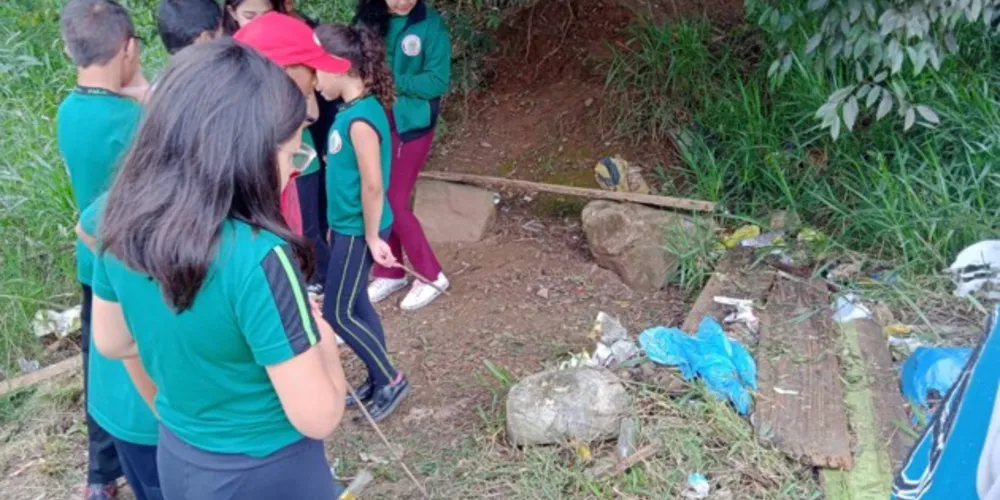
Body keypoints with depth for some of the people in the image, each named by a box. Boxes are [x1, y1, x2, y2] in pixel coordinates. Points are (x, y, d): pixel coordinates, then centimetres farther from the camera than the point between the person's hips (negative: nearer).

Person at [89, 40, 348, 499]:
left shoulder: (123, 227, -11)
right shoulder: (257, 257, -32)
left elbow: (111, 341, 6)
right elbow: (317, 418, -25)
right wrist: (322, 338, -10)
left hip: (176, 458, 6)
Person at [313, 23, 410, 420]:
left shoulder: (360, 118, -24)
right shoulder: (353, 110, 6)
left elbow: (372, 184, -24)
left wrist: (372, 237, -17)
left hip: (358, 231, -9)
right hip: (348, 226, 9)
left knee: (337, 313, 1)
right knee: (354, 305, 17)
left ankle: (390, 380, 15)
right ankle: (379, 380, 30)